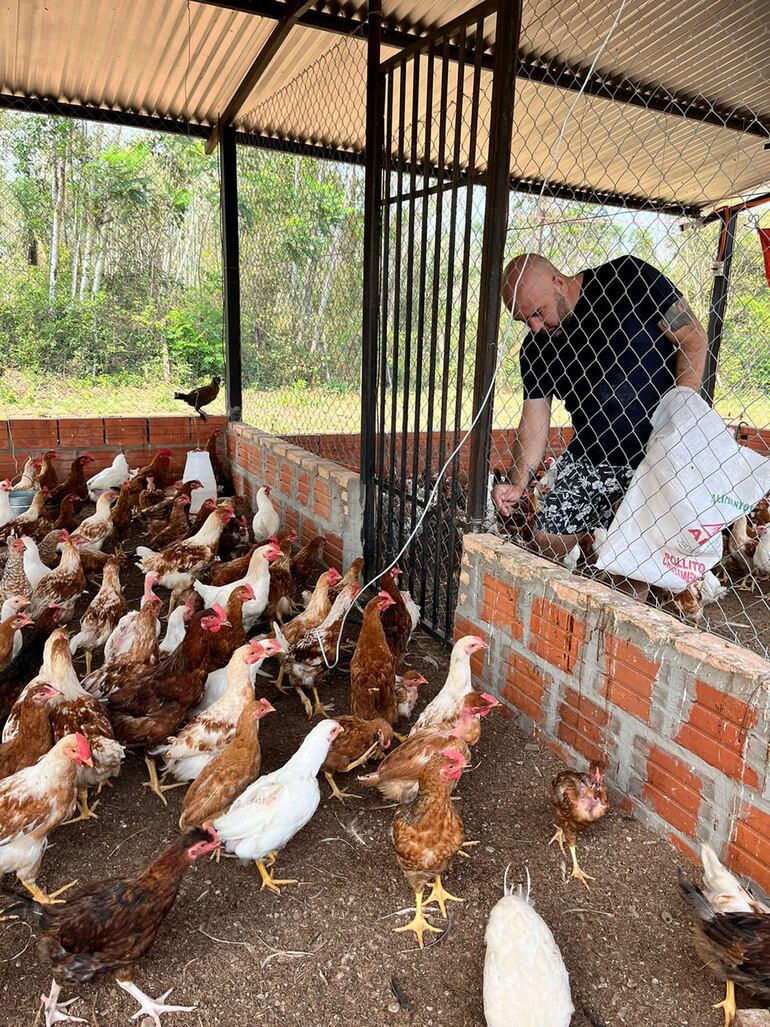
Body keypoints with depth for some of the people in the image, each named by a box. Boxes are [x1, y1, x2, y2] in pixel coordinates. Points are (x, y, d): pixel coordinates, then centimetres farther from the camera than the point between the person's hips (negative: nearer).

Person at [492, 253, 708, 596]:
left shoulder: (630, 278, -10)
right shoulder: (535, 347, 3)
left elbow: (693, 338, -7)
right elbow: (534, 423, 2)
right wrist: (518, 484, -11)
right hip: (589, 456, 5)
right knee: (548, 540, 3)